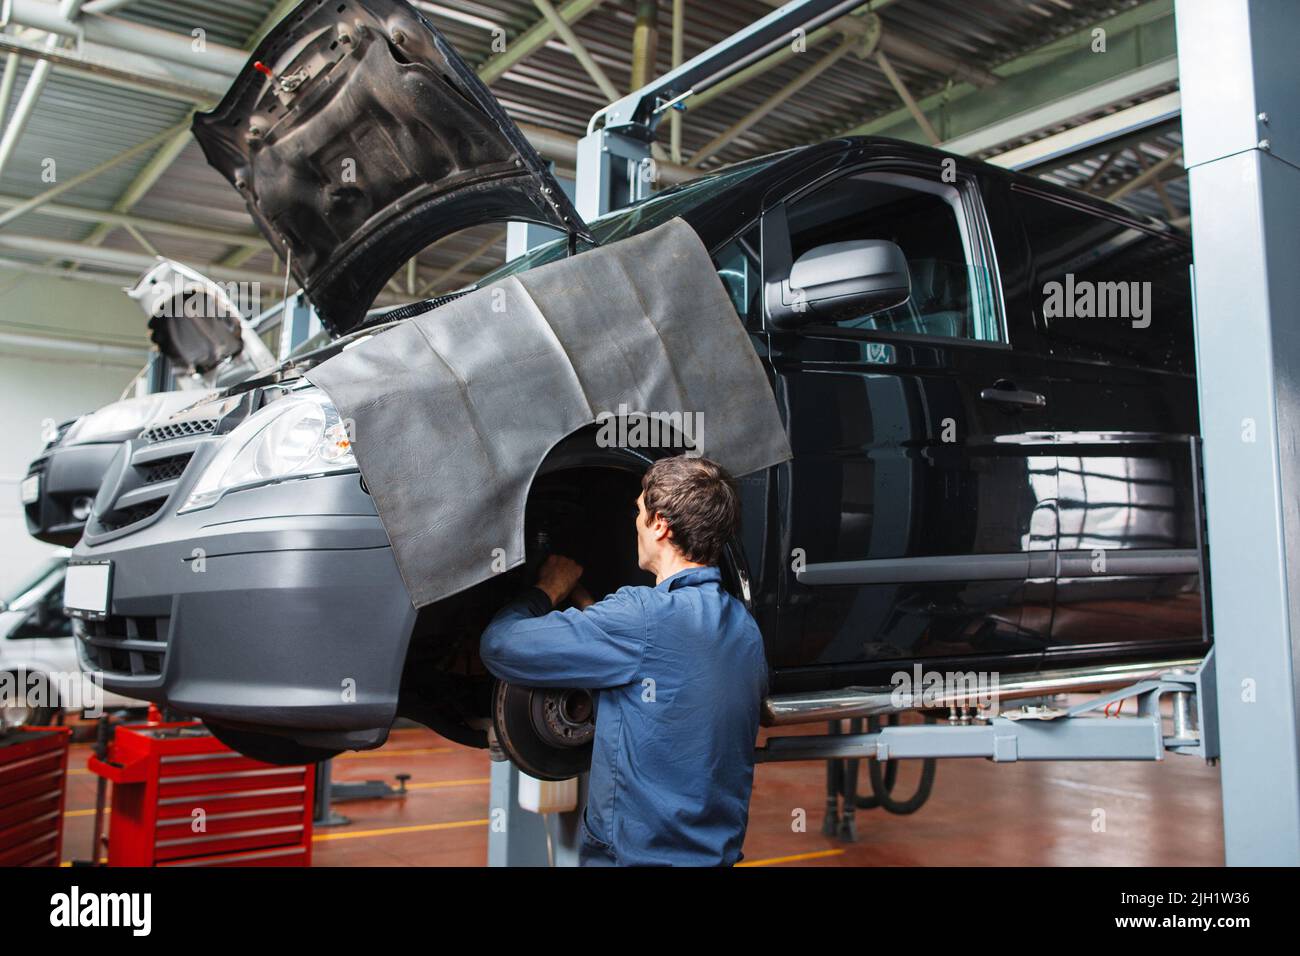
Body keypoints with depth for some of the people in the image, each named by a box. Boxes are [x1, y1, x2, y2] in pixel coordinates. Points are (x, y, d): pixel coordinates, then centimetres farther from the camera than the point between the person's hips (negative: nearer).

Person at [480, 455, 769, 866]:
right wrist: (582, 602, 18)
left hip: (634, 853, -8)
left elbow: (501, 645, -16)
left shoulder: (644, 617, -21)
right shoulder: (745, 628, 4)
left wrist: (550, 589, 1)